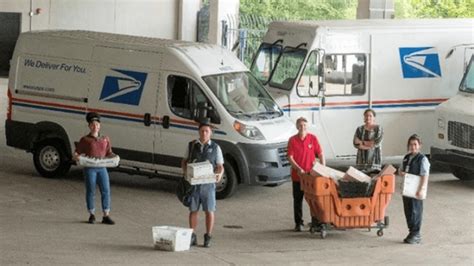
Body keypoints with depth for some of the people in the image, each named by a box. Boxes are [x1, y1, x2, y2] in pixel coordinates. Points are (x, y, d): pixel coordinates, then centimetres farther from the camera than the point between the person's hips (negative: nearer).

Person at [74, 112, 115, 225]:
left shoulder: (105, 139, 16)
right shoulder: (85, 140, 5)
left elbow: (109, 153, 21)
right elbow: (76, 153, 6)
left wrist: (114, 157, -1)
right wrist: (76, 157, -17)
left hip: (102, 168, 3)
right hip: (90, 168, -3)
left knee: (106, 190, -3)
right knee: (91, 191, 1)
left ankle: (106, 216, 1)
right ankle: (92, 215, 12)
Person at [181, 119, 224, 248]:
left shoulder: (215, 148, 3)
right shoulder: (192, 145, 7)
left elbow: (220, 166, 6)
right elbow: (184, 161, 16)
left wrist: (219, 174, -15)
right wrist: (185, 171, -4)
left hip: (208, 183, -1)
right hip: (193, 183, 1)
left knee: (209, 211, 0)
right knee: (193, 210, 5)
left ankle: (208, 237, 10)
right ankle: (192, 237, 13)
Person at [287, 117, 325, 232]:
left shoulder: (313, 138, 1)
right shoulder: (292, 140, -1)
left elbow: (320, 154, 3)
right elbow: (290, 157, -4)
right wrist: (298, 169, -17)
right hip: (297, 175, 0)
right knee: (298, 200, 6)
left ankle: (315, 222, 11)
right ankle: (298, 223, 14)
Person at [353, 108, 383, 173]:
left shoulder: (379, 129, 1)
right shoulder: (359, 129, 9)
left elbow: (377, 142, -12)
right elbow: (356, 144, -4)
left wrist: (362, 142, -7)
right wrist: (370, 145, -14)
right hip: (362, 160, 3)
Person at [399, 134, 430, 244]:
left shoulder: (422, 159, -10)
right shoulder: (406, 158, 12)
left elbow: (425, 175, -15)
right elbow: (401, 170, 23)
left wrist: (421, 189, -21)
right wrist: (401, 172, -2)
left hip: (416, 190, -7)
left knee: (415, 211, -3)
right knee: (408, 211, 11)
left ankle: (416, 235, 4)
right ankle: (412, 232, 22)